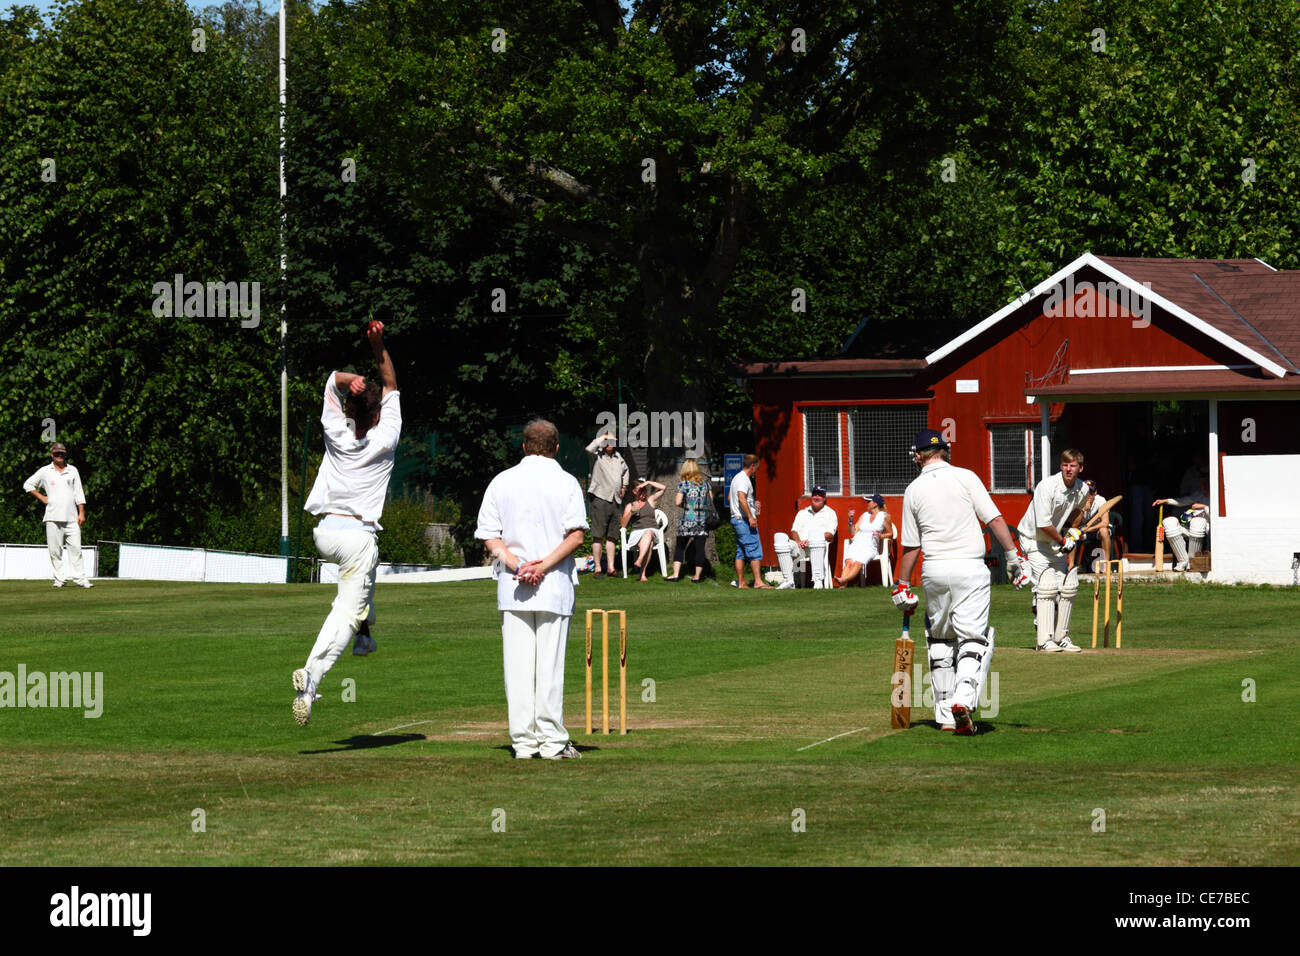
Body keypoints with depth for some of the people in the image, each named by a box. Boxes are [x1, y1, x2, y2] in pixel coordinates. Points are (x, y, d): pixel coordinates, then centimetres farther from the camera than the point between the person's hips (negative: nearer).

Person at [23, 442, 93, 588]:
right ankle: (58, 579, 1)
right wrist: (41, 498, 3)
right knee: (55, 551, -2)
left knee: (75, 548, -4)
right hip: (53, 518, -1)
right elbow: (27, 485, 13)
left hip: (71, 518, 1)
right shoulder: (45, 471, 8)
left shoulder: (73, 471, 13)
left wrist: (81, 513, 3)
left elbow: (79, 493, 11)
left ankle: (80, 578, -6)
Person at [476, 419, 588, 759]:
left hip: (511, 590, 2)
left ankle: (523, 741, 1)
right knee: (550, 664, -1)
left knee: (517, 665, 3)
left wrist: (515, 564, -8)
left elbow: (489, 536, 2)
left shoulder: (501, 482, 9)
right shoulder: (565, 482, 1)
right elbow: (576, 535, -10)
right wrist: (543, 565, -13)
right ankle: (552, 741, -1)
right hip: (555, 586, -2)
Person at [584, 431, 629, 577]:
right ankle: (597, 568, -5)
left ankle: (610, 568, 13)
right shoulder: (597, 456, -4)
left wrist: (624, 486, 26)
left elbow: (625, 469, 37)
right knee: (598, 535, -6)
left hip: (614, 500, 7)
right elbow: (589, 449, -28)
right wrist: (603, 437, -14)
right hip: (600, 498, -7)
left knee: (612, 536, 9)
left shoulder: (618, 457, 16)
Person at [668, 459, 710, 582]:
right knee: (699, 548, 5)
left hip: (687, 521, -2)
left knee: (680, 547, 9)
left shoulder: (683, 484, -7)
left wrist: (684, 506, 10)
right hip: (703, 521, 2)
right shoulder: (705, 482, 3)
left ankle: (676, 574, 4)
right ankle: (697, 576, 7)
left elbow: (678, 502, -10)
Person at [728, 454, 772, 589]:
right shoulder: (743, 479, -13)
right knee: (755, 551, -10)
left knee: (741, 552, 10)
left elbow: (729, 498, 27)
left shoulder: (737, 478, 19)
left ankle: (740, 582, 10)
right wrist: (750, 517, -26)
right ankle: (758, 581, -14)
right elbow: (741, 498, -26)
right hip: (744, 520, -10)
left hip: (736, 518, 10)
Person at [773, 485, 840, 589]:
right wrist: (798, 541, -9)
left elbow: (830, 535, 1)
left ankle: (818, 580, -47)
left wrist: (810, 541, -14)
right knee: (779, 536, -25)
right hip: (799, 548, 4)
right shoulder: (802, 513, 30)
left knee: (815, 532, -39)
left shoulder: (830, 513, 17)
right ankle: (788, 580, -31)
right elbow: (794, 531, 16)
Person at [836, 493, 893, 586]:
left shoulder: (884, 516, 10)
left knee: (858, 563, -34)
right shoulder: (864, 515, 23)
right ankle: (842, 585, -52)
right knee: (849, 562, -30)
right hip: (856, 544, 3)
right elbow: (854, 532, 18)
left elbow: (890, 534, 13)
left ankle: (843, 580, -59)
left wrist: (881, 536, -6)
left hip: (870, 547, -3)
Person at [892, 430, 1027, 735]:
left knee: (940, 641, 16)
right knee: (973, 638, -2)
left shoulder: (913, 490, 6)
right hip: (970, 566, -2)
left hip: (934, 570, 2)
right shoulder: (965, 478, 0)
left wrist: (903, 586, 17)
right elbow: (995, 519, -7)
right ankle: (964, 698, -26)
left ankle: (945, 714, 15)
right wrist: (1013, 555, -3)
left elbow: (910, 546, 9)